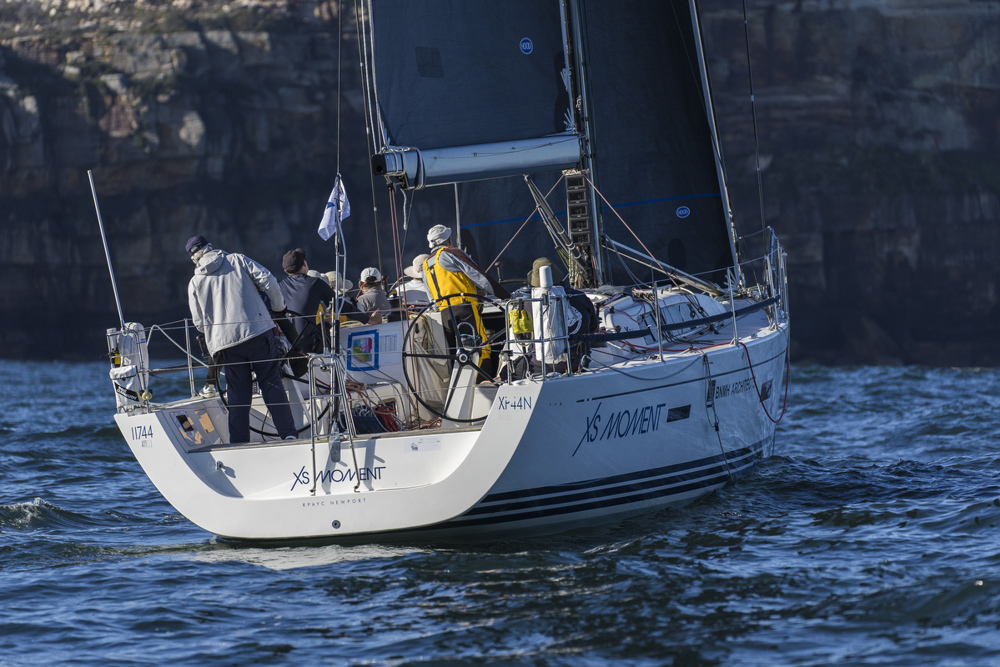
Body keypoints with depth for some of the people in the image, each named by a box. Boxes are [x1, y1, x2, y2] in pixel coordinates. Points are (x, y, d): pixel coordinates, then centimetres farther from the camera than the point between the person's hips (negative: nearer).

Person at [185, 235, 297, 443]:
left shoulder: (195, 282, 10)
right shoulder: (236, 260, 8)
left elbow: (199, 323, 11)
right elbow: (266, 279, -1)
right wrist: (278, 305, 13)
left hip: (225, 342, 1)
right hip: (258, 332, -1)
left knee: (237, 393, 7)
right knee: (272, 384, 2)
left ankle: (239, 442, 3)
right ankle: (288, 433, -7)